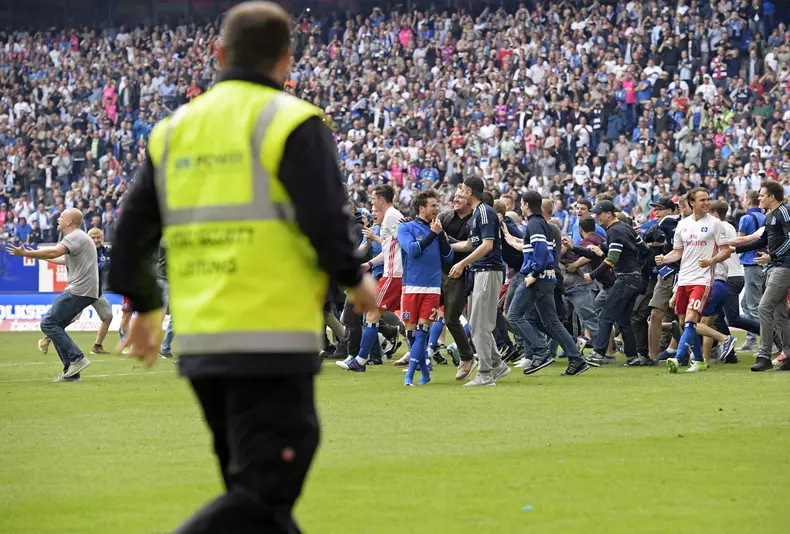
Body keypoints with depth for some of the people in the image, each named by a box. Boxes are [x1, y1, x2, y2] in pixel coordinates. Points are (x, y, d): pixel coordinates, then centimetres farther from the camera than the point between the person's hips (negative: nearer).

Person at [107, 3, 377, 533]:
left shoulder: (175, 128, 12)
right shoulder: (291, 122, -6)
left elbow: (132, 230, 13)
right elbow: (325, 222, -15)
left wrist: (146, 306, 27)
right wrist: (356, 280, 4)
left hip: (198, 344, 7)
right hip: (274, 344, -7)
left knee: (255, 490, 18)